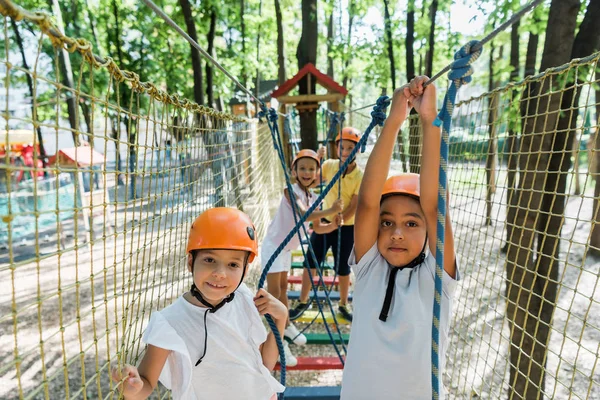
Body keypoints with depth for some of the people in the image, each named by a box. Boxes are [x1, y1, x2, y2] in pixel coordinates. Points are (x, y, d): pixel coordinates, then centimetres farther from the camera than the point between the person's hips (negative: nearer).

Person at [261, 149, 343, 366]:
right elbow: (304, 215, -38)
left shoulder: (313, 198, 0)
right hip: (273, 246, -7)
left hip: (287, 248, 8)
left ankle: (286, 325, 38)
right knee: (274, 290, -6)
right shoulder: (290, 191, -22)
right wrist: (330, 210, -47)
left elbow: (317, 228, 4)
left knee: (283, 287, 21)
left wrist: (334, 224, -14)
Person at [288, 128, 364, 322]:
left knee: (342, 266, 9)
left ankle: (343, 305, 31)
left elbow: (353, 208, -18)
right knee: (310, 261, 4)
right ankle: (303, 301, 22)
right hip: (324, 221, 3)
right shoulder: (329, 165, -5)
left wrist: (333, 226, -27)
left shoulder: (361, 177, -15)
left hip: (346, 227, -3)